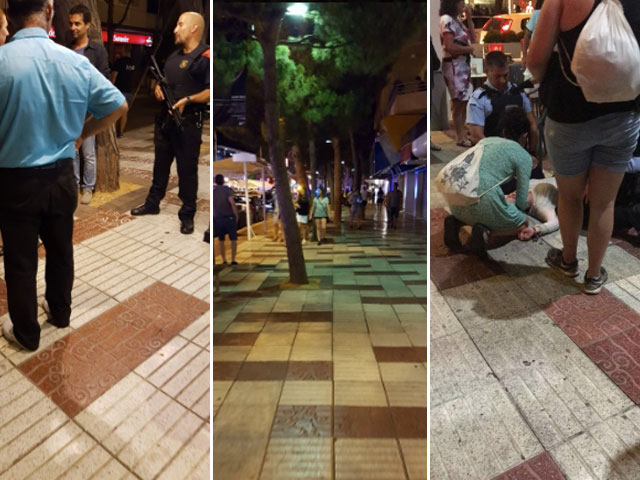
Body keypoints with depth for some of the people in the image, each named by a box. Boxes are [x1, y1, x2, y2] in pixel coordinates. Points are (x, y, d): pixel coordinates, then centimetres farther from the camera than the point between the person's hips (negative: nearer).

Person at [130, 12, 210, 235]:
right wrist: (158, 88, 4)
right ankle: (152, 203, 31)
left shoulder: (205, 57, -11)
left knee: (187, 168, -2)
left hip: (188, 122, -8)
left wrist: (188, 100, -29)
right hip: (165, 117, 9)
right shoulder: (174, 55, 16)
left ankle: (187, 215, 10)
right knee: (160, 163, 17)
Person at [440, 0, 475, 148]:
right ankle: (460, 138, 1)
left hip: (463, 64, 9)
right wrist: (470, 49, -10)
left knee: (464, 101, 11)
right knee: (459, 102, -5)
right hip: (454, 65, -9)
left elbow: (472, 39, 16)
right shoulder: (447, 20, -12)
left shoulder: (457, 20, 17)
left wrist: (469, 19, 8)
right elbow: (449, 47, -21)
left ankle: (463, 132, 19)